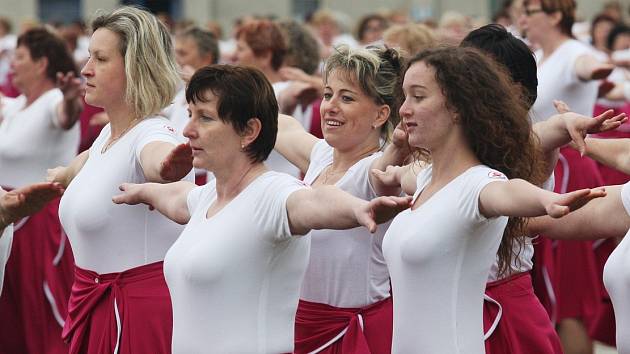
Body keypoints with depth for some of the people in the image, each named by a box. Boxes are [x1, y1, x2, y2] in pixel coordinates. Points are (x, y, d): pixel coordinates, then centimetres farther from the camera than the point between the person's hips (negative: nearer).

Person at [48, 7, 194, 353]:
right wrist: (64, 174, 54)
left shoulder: (151, 134, -19)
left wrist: (168, 165, -68)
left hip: (140, 302, -9)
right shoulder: (108, 134, 8)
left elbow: (158, 156, -45)